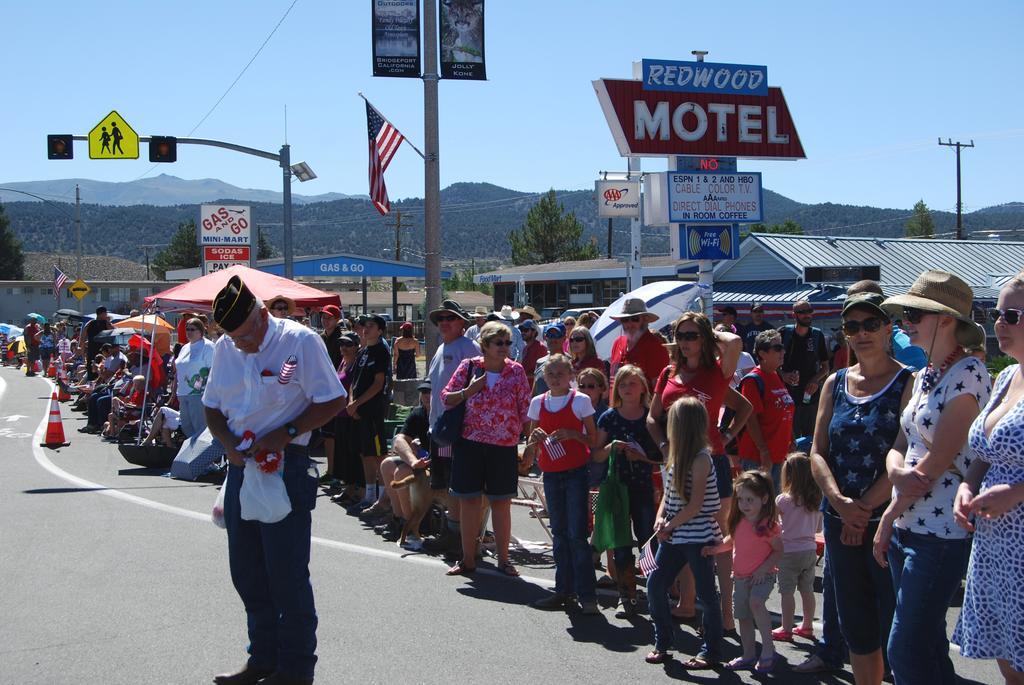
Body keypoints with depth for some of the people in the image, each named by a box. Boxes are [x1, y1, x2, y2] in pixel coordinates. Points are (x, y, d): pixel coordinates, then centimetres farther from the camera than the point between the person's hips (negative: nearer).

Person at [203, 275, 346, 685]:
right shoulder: (225, 348, 7)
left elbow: (333, 401, -9)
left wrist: (284, 434, -18)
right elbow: (212, 406, 15)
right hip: (241, 467, 7)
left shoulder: (300, 341, -11)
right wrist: (228, 443, -5)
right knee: (247, 573, 13)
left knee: (287, 575, -2)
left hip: (286, 467, -7)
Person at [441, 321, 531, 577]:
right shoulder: (468, 367, 0)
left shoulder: (516, 371, 1)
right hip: (470, 443, 0)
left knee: (501, 502, 5)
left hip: (504, 447, 0)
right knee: (469, 500, 4)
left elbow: (525, 410, 2)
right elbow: (446, 398, 4)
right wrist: (468, 392, -13)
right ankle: (468, 559, 15)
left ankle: (503, 559, 16)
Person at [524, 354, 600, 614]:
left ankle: (587, 595, -5)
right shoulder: (538, 403, 8)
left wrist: (571, 434, -18)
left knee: (577, 534, -8)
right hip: (551, 474, 5)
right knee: (559, 533, 10)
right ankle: (564, 590, 17)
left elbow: (593, 441, -2)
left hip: (576, 473, -5)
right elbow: (531, 444, 14)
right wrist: (535, 439, -7)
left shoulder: (580, 401, -3)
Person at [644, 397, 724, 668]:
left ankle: (711, 652, 11)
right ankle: (662, 644, 18)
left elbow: (695, 505, -18)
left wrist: (669, 526, -12)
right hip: (674, 535, 8)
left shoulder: (701, 459, -16)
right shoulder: (676, 456, 9)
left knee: (705, 594, 1)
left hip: (699, 537, -8)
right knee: (655, 585, 6)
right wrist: (660, 519, -4)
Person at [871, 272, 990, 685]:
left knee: (905, 652, -8)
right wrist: (897, 472, -11)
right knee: (927, 646, 13)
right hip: (907, 525, 9)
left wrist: (889, 515, -9)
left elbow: (938, 460, -17)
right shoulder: (924, 376, 14)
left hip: (941, 531, -9)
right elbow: (901, 445, 13)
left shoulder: (968, 374, -13)